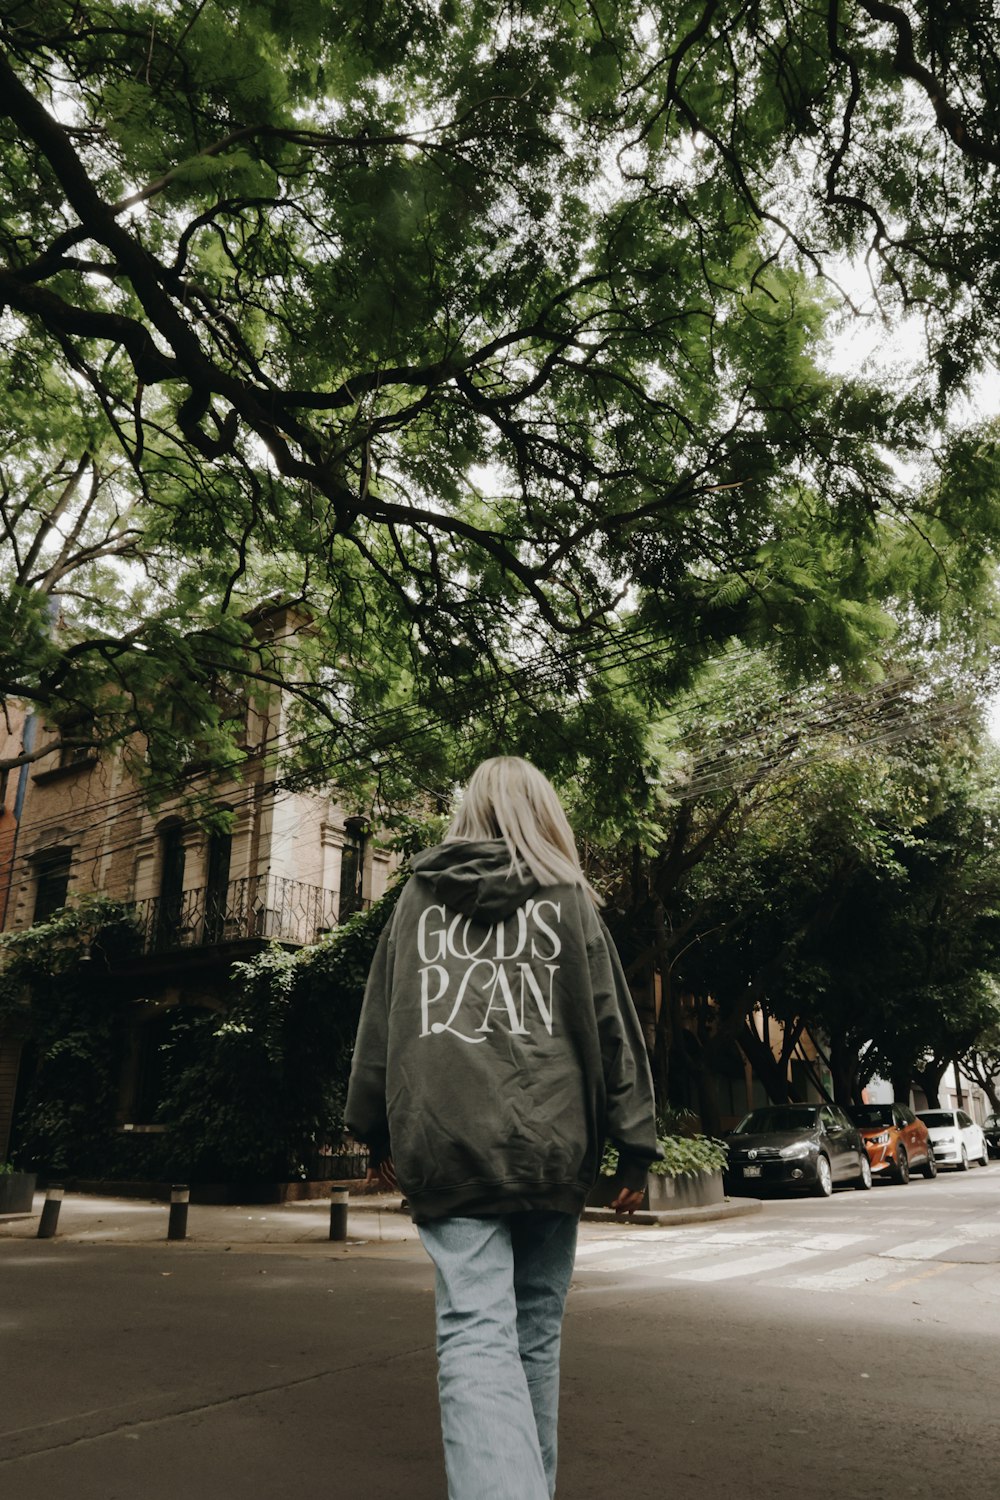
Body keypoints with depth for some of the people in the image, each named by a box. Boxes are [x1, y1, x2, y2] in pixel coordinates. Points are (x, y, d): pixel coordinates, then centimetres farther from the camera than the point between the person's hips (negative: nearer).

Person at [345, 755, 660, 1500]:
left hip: (443, 1144, 0)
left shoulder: (418, 894, 10)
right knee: (537, 1333, 16)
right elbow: (612, 1026, 1)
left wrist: (376, 1133, 19)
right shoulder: (568, 898, 4)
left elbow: (379, 1021, 12)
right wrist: (636, 1146, 5)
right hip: (548, 1144, 0)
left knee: (475, 1333, -2)